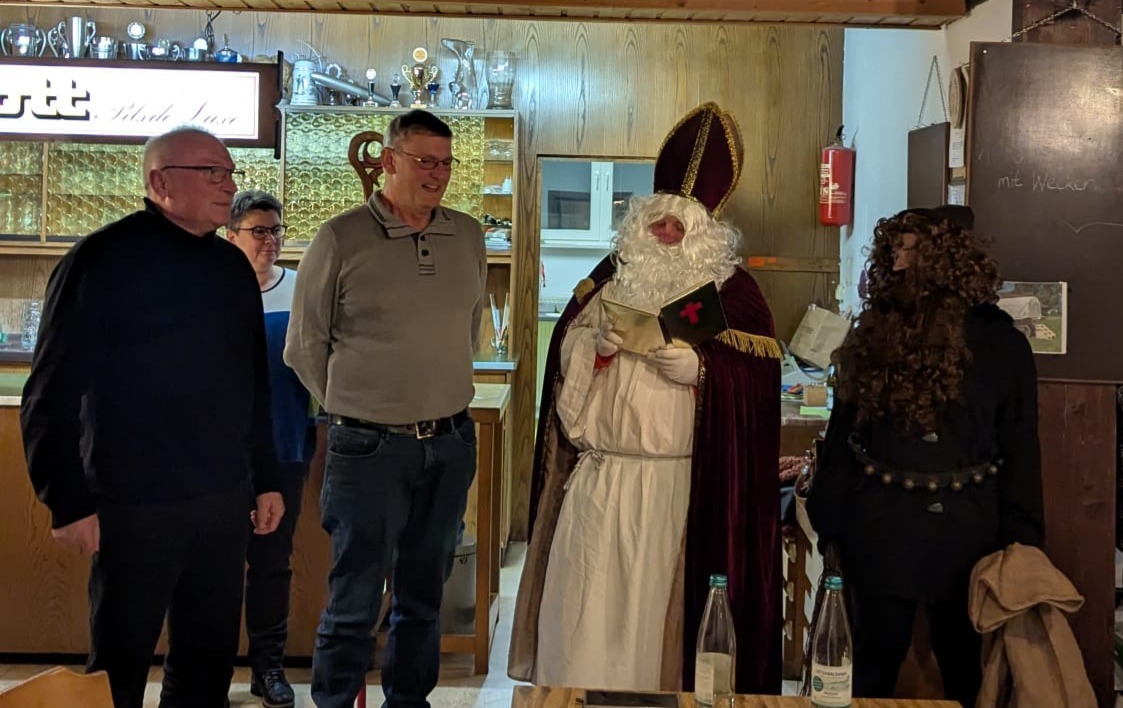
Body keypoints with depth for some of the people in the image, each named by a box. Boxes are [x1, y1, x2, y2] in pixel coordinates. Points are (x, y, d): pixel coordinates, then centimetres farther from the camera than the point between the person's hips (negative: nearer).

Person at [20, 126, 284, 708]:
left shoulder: (233, 266, 10)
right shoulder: (102, 260, -9)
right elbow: (53, 393, -10)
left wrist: (265, 479, 15)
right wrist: (68, 502, -13)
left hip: (224, 500, 6)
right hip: (134, 504, -5)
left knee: (209, 658, 14)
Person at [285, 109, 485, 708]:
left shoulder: (468, 236, 6)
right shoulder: (341, 239, -7)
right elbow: (304, 346, 0)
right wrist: (356, 411, 5)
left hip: (450, 443, 5)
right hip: (370, 449, -4)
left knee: (425, 596, 15)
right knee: (354, 602, 3)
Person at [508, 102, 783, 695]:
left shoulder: (732, 289, 0)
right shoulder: (611, 275, 12)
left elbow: (757, 372, -7)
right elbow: (565, 350, 10)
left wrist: (695, 363, -21)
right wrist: (596, 342, -11)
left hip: (676, 481, -3)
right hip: (597, 471, 4)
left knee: (653, 604, 4)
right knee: (583, 601, 6)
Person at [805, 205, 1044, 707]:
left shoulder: (1000, 344, -2)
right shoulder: (875, 334, 4)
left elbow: (1020, 450, -1)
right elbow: (843, 431, 5)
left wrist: (1021, 539, -6)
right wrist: (828, 516, 1)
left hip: (964, 528, -1)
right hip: (878, 526, 1)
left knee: (966, 665, 11)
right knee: (875, 657, 11)